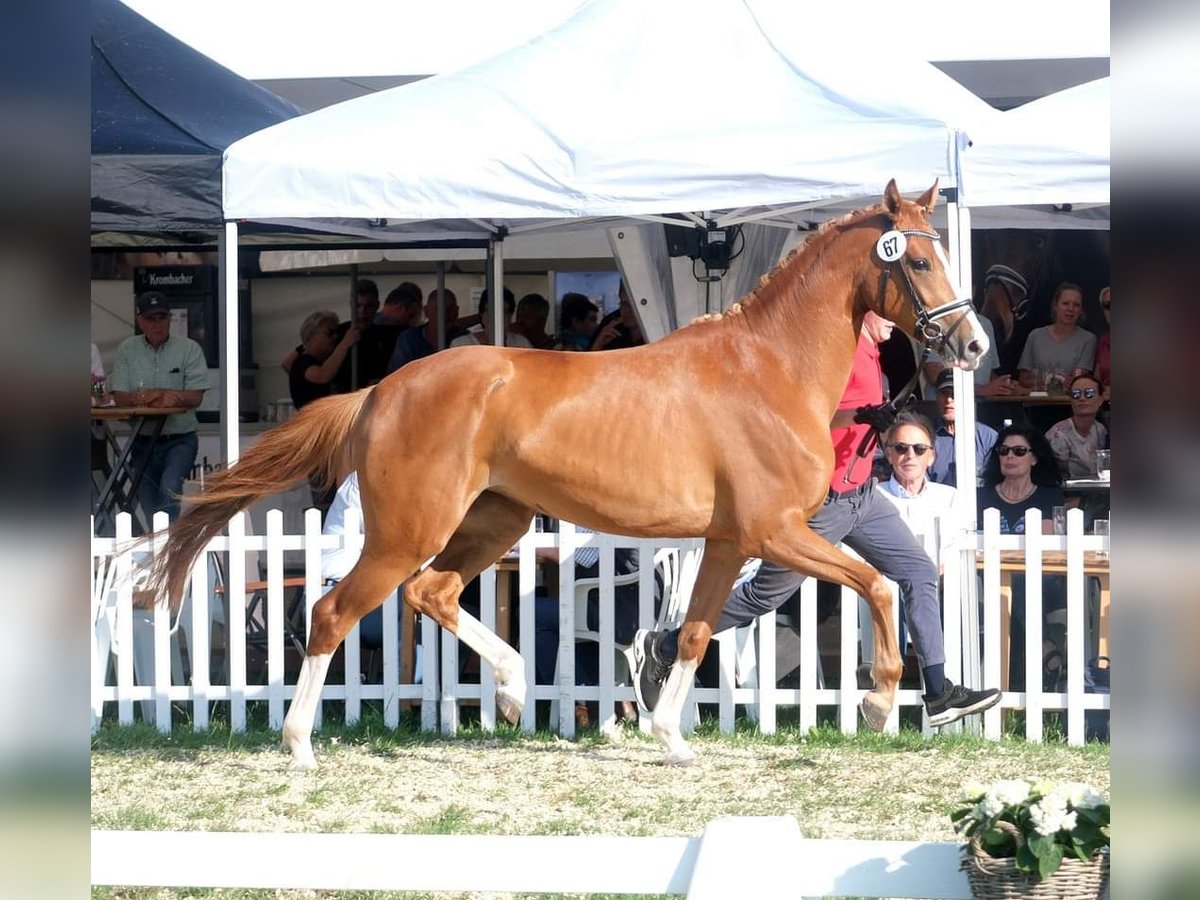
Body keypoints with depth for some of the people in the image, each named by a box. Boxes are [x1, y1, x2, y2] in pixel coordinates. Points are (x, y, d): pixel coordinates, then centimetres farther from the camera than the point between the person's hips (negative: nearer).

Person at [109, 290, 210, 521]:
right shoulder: (127, 350, 3)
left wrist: (151, 395, -22)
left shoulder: (189, 349, -2)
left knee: (169, 487, -27)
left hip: (180, 439, -3)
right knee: (149, 507, 4)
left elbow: (195, 397, -10)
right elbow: (120, 398, -5)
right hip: (143, 441, 3)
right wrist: (161, 397, -21)